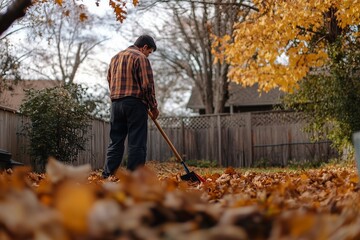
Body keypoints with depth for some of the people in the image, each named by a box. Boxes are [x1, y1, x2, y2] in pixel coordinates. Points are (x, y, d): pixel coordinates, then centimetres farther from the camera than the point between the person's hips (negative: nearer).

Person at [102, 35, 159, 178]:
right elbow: (147, 85, -10)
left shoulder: (115, 58, 20)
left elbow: (110, 81, 21)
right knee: (137, 144, -4)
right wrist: (153, 106, -2)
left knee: (115, 142, 9)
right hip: (135, 104, -7)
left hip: (115, 103, 7)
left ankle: (107, 176, 5)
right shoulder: (140, 58, -5)